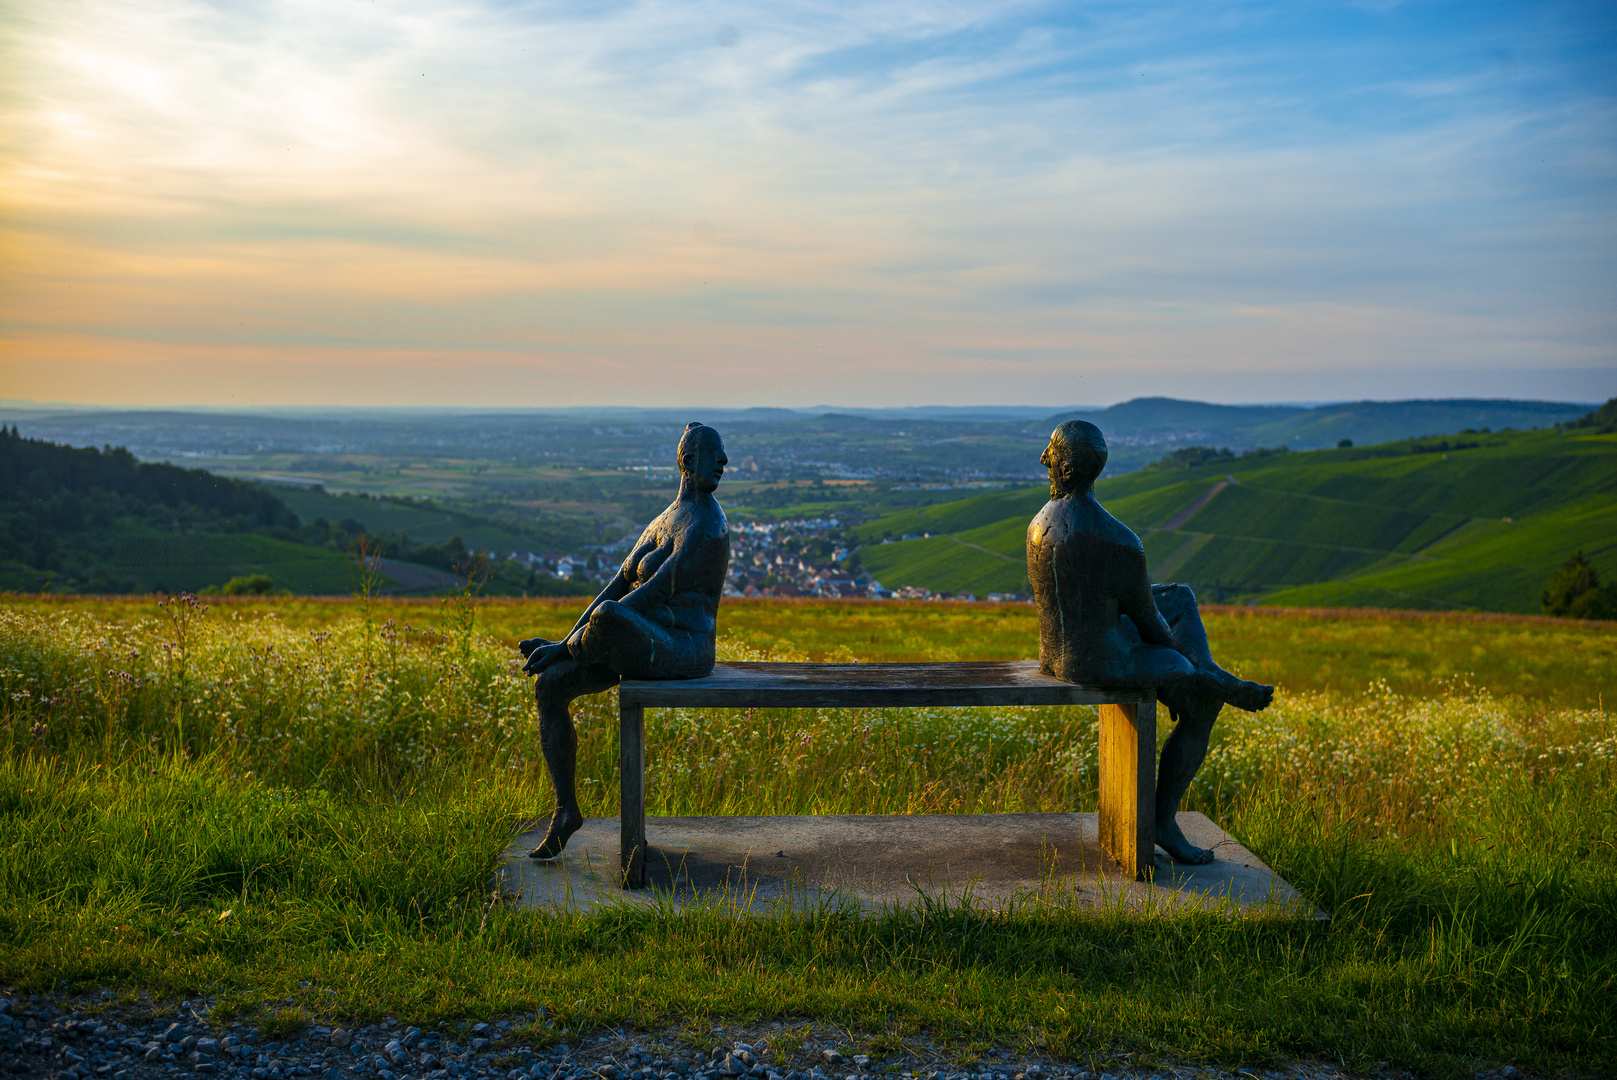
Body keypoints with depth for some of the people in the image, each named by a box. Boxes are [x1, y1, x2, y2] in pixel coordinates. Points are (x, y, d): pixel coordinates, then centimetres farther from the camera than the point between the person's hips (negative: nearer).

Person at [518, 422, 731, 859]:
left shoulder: (704, 526, -14)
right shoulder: (663, 521, 18)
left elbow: (652, 594, -20)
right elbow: (618, 584, 14)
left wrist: (568, 646, -18)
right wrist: (574, 639, -1)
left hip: (682, 651, -9)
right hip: (644, 646, 9)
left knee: (606, 617, -40)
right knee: (548, 687, -4)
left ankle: (553, 649, -5)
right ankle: (566, 808, 4)